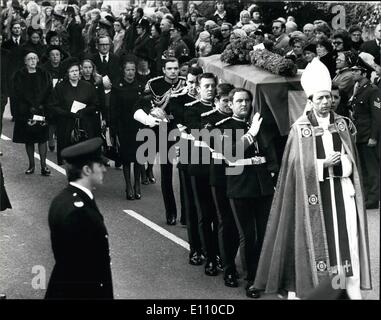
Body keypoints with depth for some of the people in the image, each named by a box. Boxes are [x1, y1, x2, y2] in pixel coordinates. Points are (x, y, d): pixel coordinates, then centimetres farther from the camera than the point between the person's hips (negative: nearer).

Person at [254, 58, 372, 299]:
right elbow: (299, 165, -7)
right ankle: (317, 287, 10)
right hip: (314, 192, -3)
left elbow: (351, 159, 9)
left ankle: (353, 290, 4)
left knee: (347, 237, 0)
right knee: (318, 240, 0)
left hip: (342, 189, 3)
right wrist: (324, 164, -17)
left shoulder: (342, 123, 6)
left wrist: (336, 164, -10)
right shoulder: (301, 128, -4)